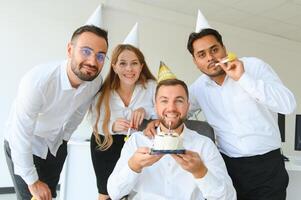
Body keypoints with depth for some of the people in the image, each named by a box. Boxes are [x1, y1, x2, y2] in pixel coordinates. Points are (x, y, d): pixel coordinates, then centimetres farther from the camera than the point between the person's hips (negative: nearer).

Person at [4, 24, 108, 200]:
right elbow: (20, 136, -28)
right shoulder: (37, 81, -35)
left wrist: (65, 137, 10)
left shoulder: (96, 81, -19)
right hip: (22, 146, -4)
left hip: (57, 146, 5)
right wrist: (32, 181, -19)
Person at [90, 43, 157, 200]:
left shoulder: (151, 86, -13)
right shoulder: (103, 92, -10)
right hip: (106, 147, 1)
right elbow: (96, 124, -6)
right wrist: (112, 126, -28)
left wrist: (146, 110, -32)